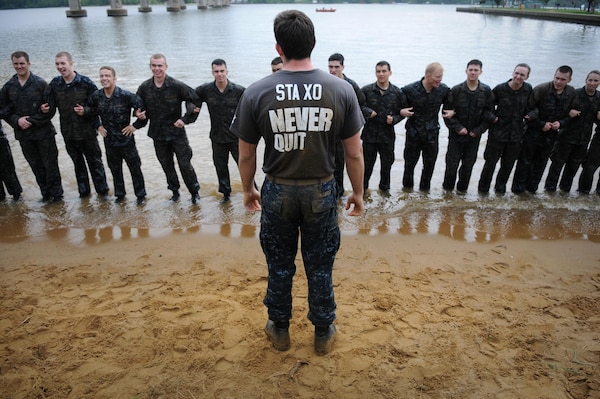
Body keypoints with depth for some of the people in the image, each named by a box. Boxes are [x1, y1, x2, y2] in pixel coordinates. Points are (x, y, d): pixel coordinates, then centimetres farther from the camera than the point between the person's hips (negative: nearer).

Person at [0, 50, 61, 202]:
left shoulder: (40, 83, -7)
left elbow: (50, 109, -9)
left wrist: (31, 120, -14)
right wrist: (17, 120, -8)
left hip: (43, 132, -4)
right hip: (23, 134, 4)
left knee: (50, 164, 1)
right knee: (36, 165, 11)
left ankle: (56, 193, 14)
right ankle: (45, 193, 23)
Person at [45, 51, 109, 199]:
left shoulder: (85, 82, -11)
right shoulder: (54, 84, 0)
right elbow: (52, 105, 6)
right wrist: (47, 108, -16)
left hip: (87, 131, -4)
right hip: (68, 133, 4)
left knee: (94, 161, 8)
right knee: (78, 163, 17)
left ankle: (102, 190, 22)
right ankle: (83, 190, 31)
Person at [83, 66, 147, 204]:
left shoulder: (126, 95, -17)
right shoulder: (96, 96, -3)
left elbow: (143, 108, -13)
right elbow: (91, 113, 15)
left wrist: (135, 125, -12)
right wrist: (98, 126, 4)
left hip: (126, 139, -4)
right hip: (109, 140, 4)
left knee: (135, 168, 6)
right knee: (115, 169, 16)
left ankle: (140, 195, 20)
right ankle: (119, 194, 32)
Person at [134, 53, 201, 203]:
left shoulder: (177, 86, -13)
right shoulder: (144, 87, -1)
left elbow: (195, 100, -8)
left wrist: (185, 118, -14)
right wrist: (139, 115, -8)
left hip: (177, 132, -4)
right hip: (158, 134, 4)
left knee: (185, 164, -1)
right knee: (166, 165, 14)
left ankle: (195, 192, 18)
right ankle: (175, 192, 32)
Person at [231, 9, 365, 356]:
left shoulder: (256, 93, -11)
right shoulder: (341, 90, -11)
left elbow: (247, 154, -3)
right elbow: (354, 153, -6)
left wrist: (248, 190, 13)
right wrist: (358, 193, 9)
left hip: (278, 191, 0)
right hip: (322, 191, 0)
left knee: (280, 265, 19)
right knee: (321, 267, 16)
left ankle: (280, 330, 38)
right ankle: (324, 334, 35)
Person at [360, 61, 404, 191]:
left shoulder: (397, 92, 2)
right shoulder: (366, 90, -3)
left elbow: (402, 112, 9)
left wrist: (394, 119, -10)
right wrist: (367, 112, -17)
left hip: (388, 134, 2)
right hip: (369, 133, -1)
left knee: (387, 163, 12)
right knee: (367, 162, 8)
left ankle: (384, 187, 32)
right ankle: (362, 187, 26)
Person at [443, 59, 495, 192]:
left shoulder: (486, 91, -2)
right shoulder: (456, 90, -8)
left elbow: (489, 113, 2)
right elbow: (447, 111, -5)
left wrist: (479, 130, -7)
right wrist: (457, 127, -13)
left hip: (474, 136, 2)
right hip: (456, 135, -2)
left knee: (468, 164, 10)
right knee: (452, 163, 2)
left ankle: (462, 189, 27)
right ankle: (448, 188, 21)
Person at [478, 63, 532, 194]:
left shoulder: (528, 89, 0)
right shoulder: (500, 89, -10)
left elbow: (530, 106, 16)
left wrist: (528, 116, -1)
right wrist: (492, 117, -13)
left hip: (516, 134, 3)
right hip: (497, 133, -3)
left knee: (508, 164, 12)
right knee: (490, 162, 2)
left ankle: (500, 187, 31)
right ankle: (483, 189, 16)